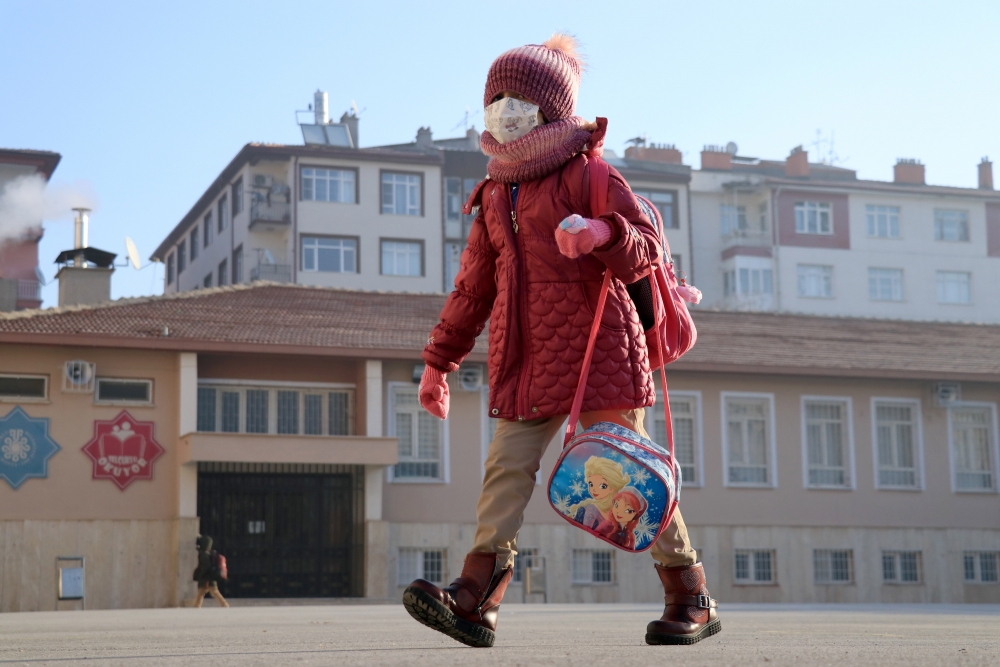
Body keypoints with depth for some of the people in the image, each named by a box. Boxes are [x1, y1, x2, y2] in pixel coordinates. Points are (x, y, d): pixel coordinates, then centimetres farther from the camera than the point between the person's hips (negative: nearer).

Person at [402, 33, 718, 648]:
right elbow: (474, 288, 24)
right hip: (525, 356, 6)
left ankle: (693, 601, 5)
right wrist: (439, 362, 22)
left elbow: (648, 248, -8)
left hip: (593, 344, -6)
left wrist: (602, 233, -29)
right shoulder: (495, 197, 20)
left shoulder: (586, 175, 1)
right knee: (507, 465, -7)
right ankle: (475, 602, -15)